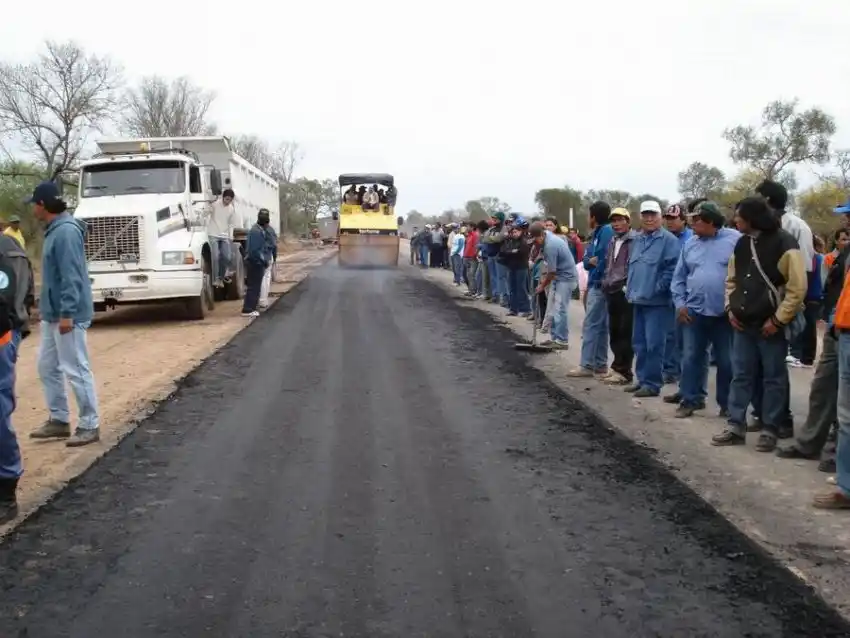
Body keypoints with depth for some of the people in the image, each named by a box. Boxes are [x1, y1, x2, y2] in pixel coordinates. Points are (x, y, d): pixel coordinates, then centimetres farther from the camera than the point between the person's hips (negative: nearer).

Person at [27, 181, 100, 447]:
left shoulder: (66, 231, -18)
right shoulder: (54, 230, 13)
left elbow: (71, 277, -23)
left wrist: (67, 313, -25)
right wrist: (53, 311, 21)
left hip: (68, 315, -10)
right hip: (52, 314, 10)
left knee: (76, 370, -3)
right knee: (47, 367, 16)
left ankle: (89, 425, 6)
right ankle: (59, 420, 26)